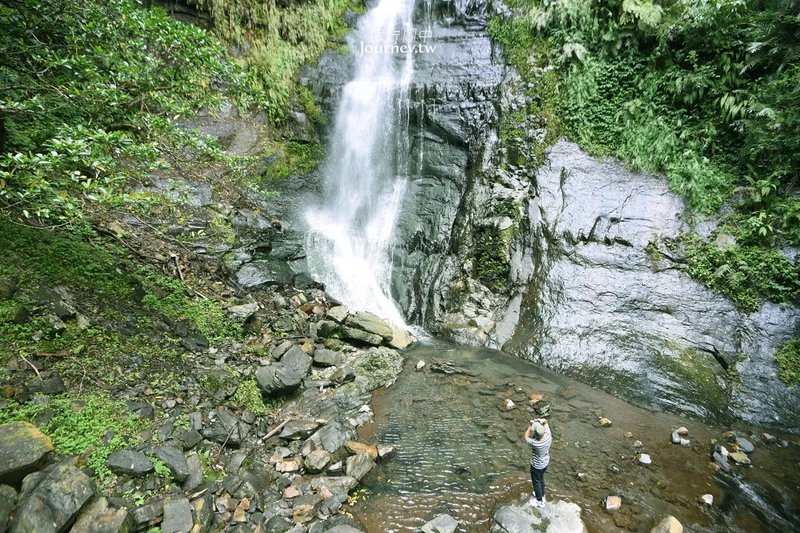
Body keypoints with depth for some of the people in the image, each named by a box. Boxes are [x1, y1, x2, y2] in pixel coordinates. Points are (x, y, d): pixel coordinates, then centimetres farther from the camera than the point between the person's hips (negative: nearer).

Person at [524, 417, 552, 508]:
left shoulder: (535, 443, -41)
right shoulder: (548, 436, -27)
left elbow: (526, 437, -19)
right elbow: (545, 422, -11)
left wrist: (530, 425, -23)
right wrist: (542, 421, -31)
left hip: (536, 466, -6)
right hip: (545, 463, 6)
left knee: (536, 481, 20)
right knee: (541, 478, 30)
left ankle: (540, 501, 40)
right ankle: (541, 494, 53)